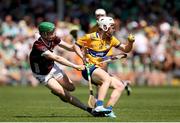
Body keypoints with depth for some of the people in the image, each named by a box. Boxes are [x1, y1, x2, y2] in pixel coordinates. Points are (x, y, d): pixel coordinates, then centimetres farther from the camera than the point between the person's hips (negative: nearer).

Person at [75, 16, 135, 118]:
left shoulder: (111, 39, 10)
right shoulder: (90, 37, -7)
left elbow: (126, 49, 12)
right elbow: (76, 45, 0)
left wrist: (130, 42, -9)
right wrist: (84, 57, -14)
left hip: (100, 69, 8)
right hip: (89, 68, -8)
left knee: (121, 86, -2)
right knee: (107, 79, -34)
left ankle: (108, 109, -8)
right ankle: (99, 106, -42)